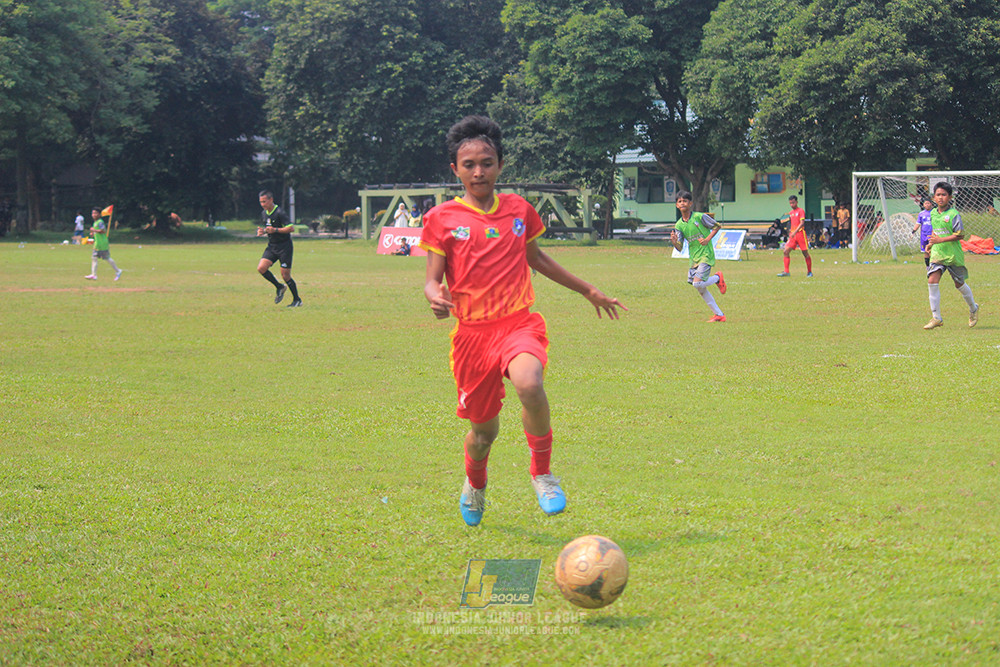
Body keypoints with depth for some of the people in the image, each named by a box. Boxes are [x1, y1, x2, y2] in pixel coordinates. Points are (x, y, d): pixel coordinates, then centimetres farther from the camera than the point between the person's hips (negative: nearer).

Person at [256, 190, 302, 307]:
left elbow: (291, 228, -19)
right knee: (261, 268, -10)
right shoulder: (264, 213, 9)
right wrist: (262, 231, 1)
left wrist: (275, 230, -27)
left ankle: (297, 300, 10)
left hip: (284, 246, -7)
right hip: (272, 246, 7)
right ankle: (279, 287, 12)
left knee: (285, 275, -6)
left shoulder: (279, 213, -16)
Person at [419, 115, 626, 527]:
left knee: (529, 384, -33)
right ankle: (475, 485, 43)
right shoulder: (442, 219, 1)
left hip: (520, 323, 0)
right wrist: (435, 296, -24)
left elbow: (535, 258, 25)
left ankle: (542, 473, -10)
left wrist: (589, 291, 33)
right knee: (484, 430, 7)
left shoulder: (518, 210, 9)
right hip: (472, 331, 0)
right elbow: (432, 278, 1)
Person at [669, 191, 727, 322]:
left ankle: (718, 278, 8)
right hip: (693, 258, 6)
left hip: (706, 255, -6)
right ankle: (719, 315, 15)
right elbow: (679, 248, 2)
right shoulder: (679, 225, 4)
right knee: (701, 289, 6)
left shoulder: (700, 217, -10)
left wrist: (708, 239, -12)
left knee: (698, 283, -22)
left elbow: (717, 226, 1)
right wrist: (674, 242, -20)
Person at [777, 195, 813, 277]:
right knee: (786, 251, -7)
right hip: (792, 235, 6)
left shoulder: (800, 211, -6)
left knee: (805, 253, 0)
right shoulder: (790, 213, 16)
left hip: (800, 233, -6)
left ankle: (809, 272, 12)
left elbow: (802, 223, -17)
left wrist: (795, 232, -26)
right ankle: (786, 272, -8)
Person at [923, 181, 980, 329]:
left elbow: (960, 235, -16)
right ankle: (936, 317, -9)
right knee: (932, 281, -14)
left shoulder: (953, 214, -13)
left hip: (953, 255, -4)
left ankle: (973, 309, 38)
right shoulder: (933, 213, 6)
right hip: (937, 254, 4)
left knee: (959, 284, 10)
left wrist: (940, 240, -22)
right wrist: (931, 244, 12)